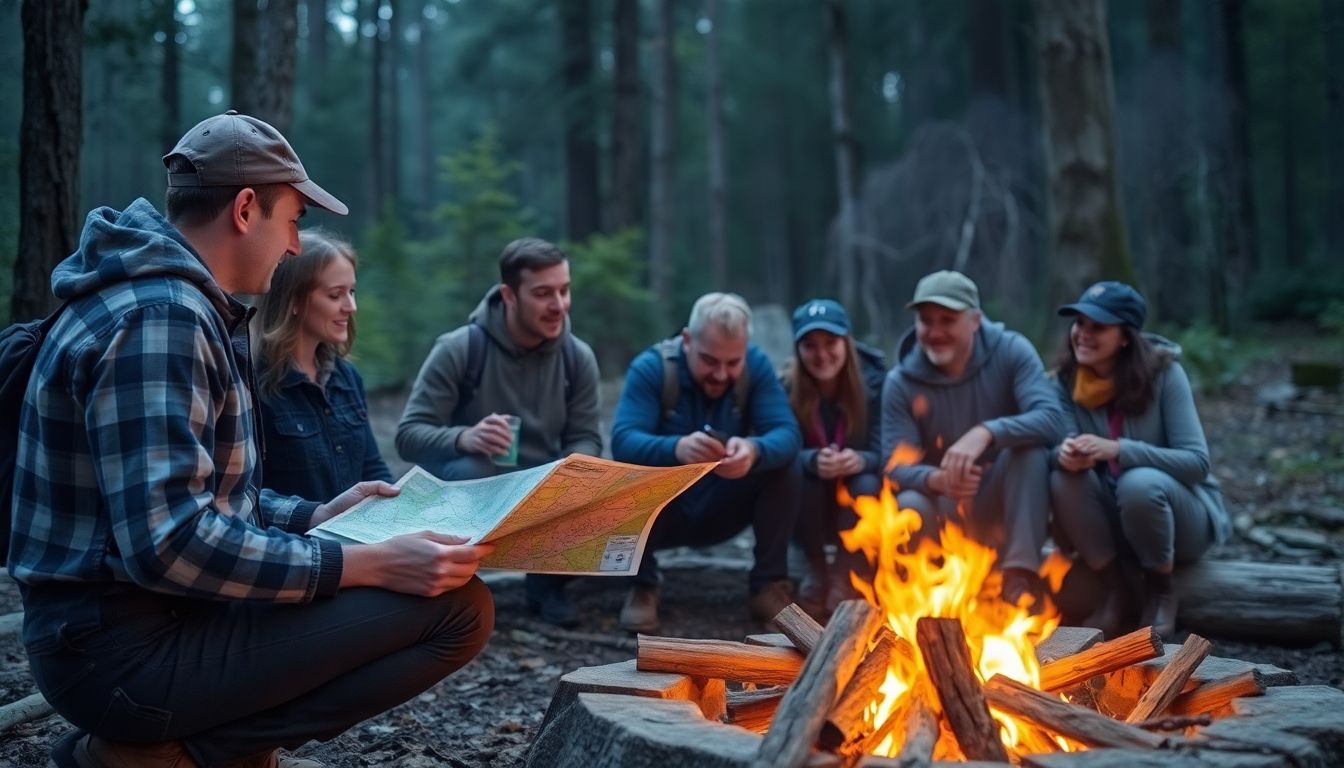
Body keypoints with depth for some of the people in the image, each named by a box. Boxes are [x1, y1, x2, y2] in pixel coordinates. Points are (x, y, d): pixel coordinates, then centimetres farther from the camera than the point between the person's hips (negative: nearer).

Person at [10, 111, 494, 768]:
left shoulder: (178, 305, 14)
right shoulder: (158, 318, -20)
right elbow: (169, 542, -29)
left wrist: (320, 516, 15)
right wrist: (370, 564, -26)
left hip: (148, 618, 11)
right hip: (128, 649, -11)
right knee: (456, 607, -18)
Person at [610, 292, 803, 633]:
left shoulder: (757, 365, -12)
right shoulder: (651, 367, -20)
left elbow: (787, 433, -25)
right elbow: (623, 441, -34)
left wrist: (755, 451, -49)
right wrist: (676, 449, -55)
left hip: (722, 512, 3)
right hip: (661, 513, -2)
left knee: (783, 464, -21)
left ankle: (769, 584, -9)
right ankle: (642, 586, -13)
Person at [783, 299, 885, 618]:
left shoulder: (875, 382, -14)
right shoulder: (785, 389, -13)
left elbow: (884, 454, -18)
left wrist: (860, 460, -43)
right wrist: (813, 460, -43)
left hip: (859, 507, 0)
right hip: (812, 506, 1)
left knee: (867, 485, -33)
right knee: (800, 478, -31)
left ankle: (846, 574, -7)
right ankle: (817, 572, -5)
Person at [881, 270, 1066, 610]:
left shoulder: (1011, 351, -11)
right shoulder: (900, 382, -8)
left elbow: (1052, 420, -26)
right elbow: (896, 467, -15)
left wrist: (986, 433, -43)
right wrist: (936, 480, -39)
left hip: (1004, 499, 0)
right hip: (946, 509, 0)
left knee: (1030, 445, -29)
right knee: (909, 506, -33)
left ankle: (1020, 574, -27)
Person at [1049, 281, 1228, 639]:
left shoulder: (1163, 372, -17)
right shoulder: (1068, 379, -6)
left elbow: (1197, 461, -22)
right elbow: (1062, 446, -16)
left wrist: (1118, 450, -36)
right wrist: (1066, 453, -42)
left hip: (1184, 515, -3)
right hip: (1112, 520, 3)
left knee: (1140, 482, -35)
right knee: (1064, 477, -26)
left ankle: (1160, 592, -8)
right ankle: (1114, 591, -9)